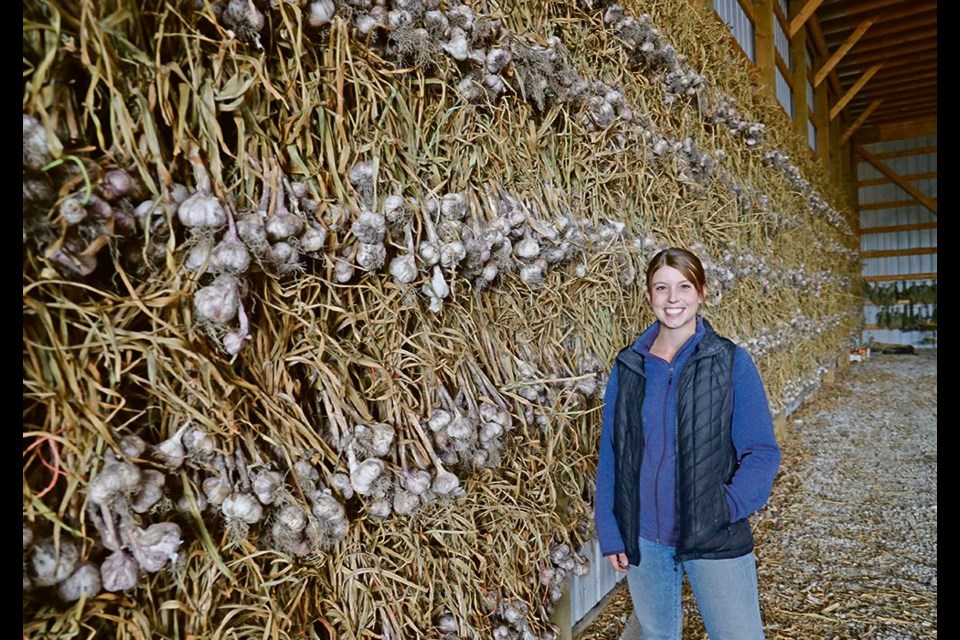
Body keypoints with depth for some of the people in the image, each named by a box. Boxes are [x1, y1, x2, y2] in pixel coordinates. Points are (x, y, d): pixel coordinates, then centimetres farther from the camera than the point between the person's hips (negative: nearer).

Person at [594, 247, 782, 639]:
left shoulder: (731, 362, -7)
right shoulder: (628, 366, -1)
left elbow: (762, 451, -6)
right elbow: (610, 453, 2)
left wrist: (730, 505, -20)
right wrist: (609, 530, 0)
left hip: (715, 539, -2)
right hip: (642, 539, 3)